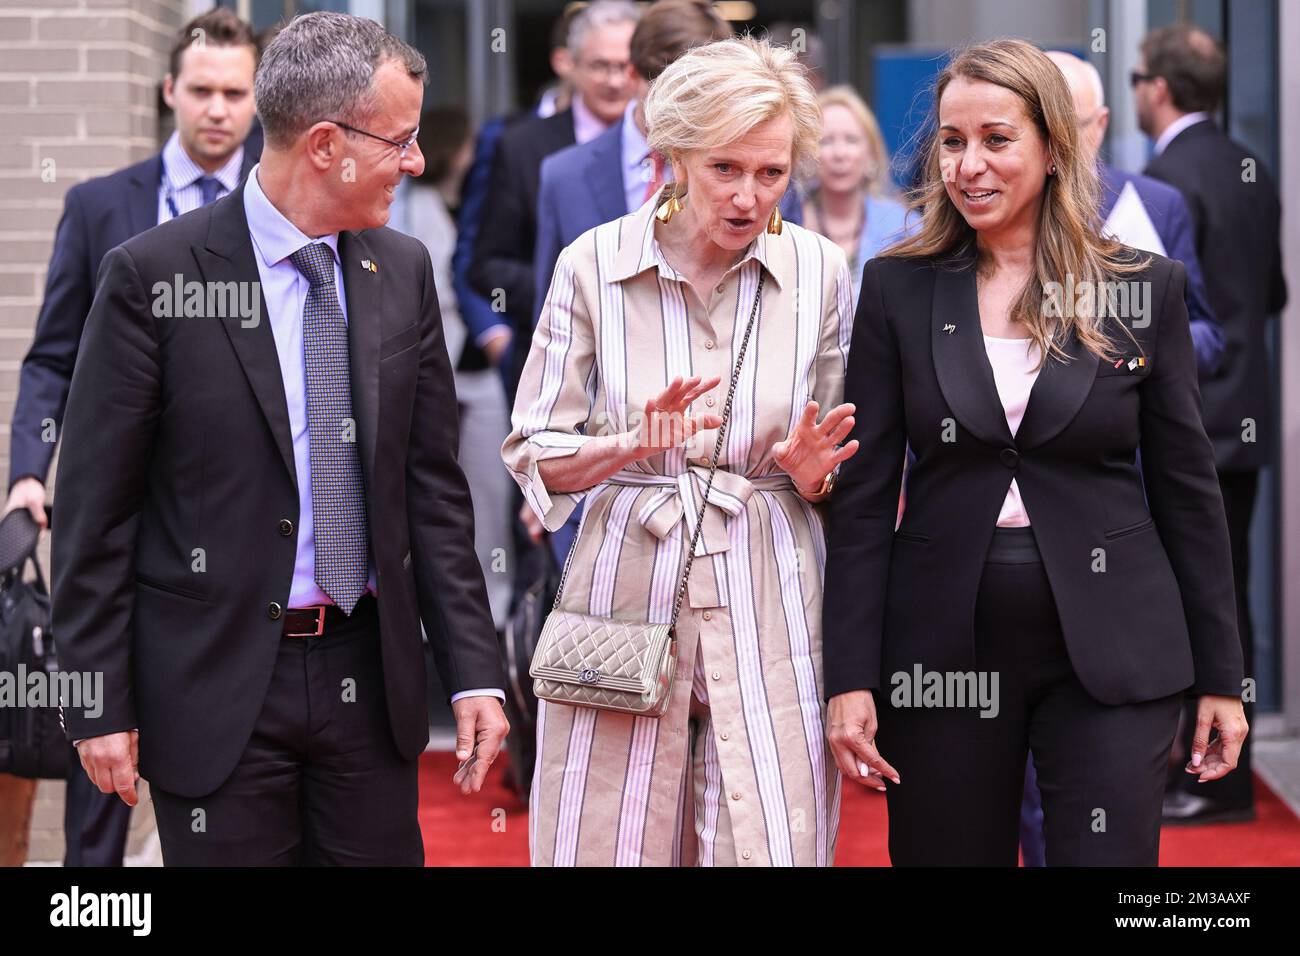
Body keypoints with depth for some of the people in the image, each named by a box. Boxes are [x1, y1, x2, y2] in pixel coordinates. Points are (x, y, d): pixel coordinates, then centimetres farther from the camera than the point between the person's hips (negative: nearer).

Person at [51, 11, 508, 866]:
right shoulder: (153, 275, -10)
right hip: (217, 683, -4)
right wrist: (100, 705, -7)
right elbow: (96, 504, -7)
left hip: (370, 672, 4)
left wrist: (474, 672, 3)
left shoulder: (404, 272, 5)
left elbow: (434, 487, 8)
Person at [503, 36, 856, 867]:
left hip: (768, 601, 1)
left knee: (771, 841, -3)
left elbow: (834, 480, 11)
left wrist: (811, 471, -12)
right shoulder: (593, 264, -3)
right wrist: (635, 445, -18)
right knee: (609, 841, 2)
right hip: (627, 586, -1)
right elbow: (534, 457, 0)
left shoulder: (818, 271, 1)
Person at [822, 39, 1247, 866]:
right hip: (945, 653, 1)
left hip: (1111, 654, -1)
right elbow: (865, 494, 2)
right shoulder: (900, 289, 3)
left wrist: (1220, 676, 3)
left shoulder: (1147, 287, 2)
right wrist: (851, 678, -5)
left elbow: (1188, 489, 4)